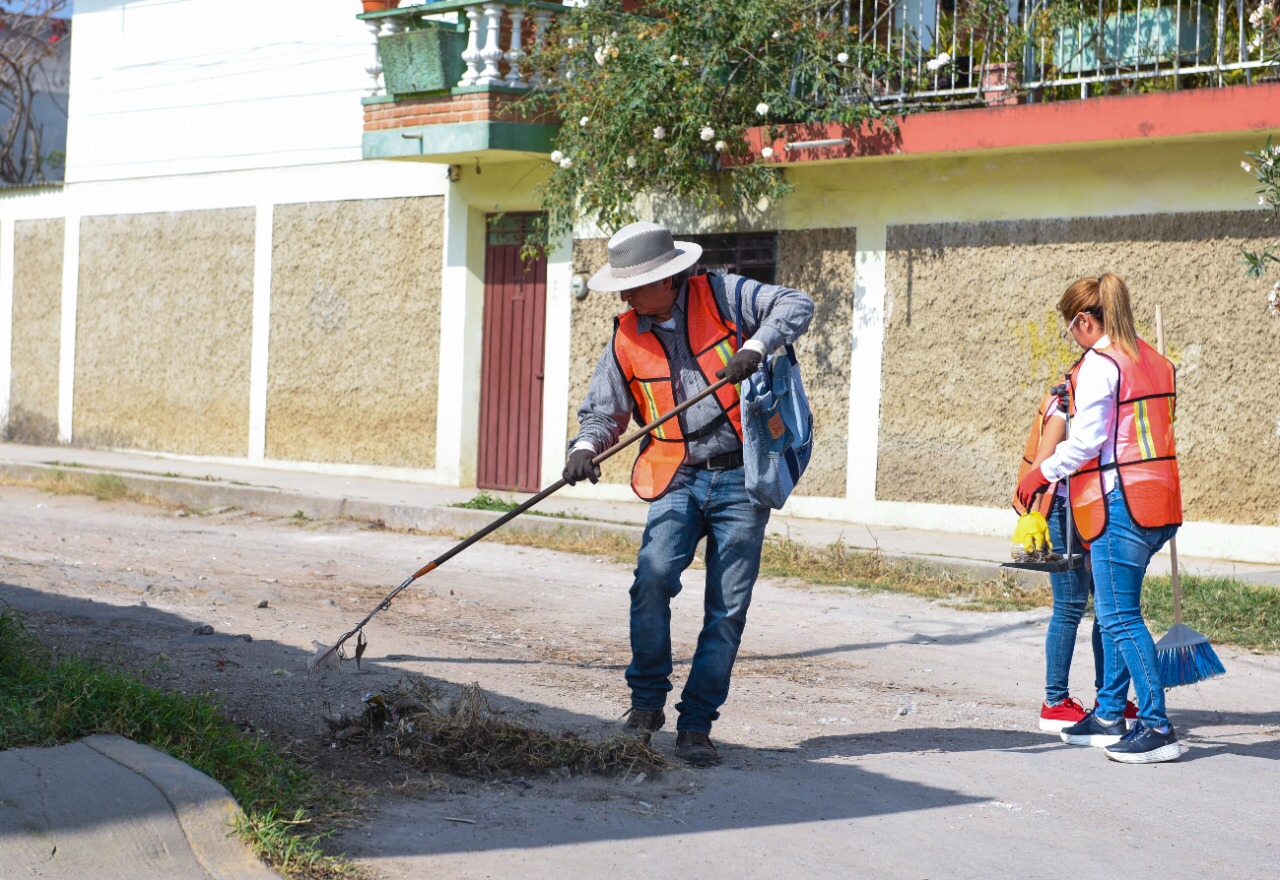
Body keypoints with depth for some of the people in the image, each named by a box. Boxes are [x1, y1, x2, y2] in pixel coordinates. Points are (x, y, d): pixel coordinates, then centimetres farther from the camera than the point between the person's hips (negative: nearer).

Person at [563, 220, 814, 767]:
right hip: (677, 481, 2)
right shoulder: (626, 339, 5)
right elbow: (604, 410, 9)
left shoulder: (721, 296, -3)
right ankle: (647, 700, -5)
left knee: (728, 608, -1)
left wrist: (756, 347, -22)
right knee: (654, 575, -23)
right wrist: (586, 446, -12)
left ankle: (696, 724, 10)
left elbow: (794, 305, -5)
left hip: (741, 481, -1)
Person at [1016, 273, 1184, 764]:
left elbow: (1087, 441, -14)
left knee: (1120, 616, -6)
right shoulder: (1156, 362, 16)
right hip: (1158, 499, 9)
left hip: (1119, 501, -9)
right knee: (1116, 612, 17)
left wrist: (1042, 473, -1)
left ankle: (1157, 728, -7)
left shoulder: (1098, 364, -10)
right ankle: (1108, 716, 22)